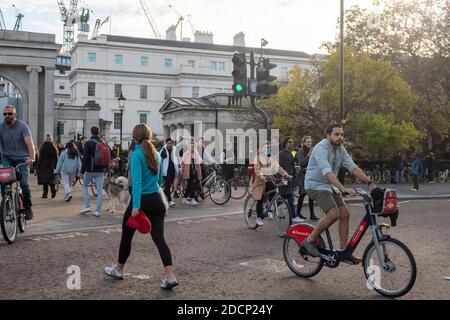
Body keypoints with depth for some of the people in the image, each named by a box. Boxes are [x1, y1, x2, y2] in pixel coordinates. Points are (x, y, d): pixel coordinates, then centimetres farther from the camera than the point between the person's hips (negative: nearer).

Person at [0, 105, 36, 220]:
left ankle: (28, 207, 4)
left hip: (22, 158, -2)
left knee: (24, 183, -12)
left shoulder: (22, 126, -11)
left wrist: (32, 158, -37)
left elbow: (29, 143, -22)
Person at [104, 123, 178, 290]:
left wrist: (136, 206, -25)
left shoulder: (136, 154, -11)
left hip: (141, 201, -5)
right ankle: (170, 276, -10)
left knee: (126, 236, 15)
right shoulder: (156, 154, 9)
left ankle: (118, 270, 32)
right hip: (157, 201, 5)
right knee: (159, 238, 1)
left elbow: (137, 181, -21)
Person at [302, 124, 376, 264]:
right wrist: (344, 189, -46)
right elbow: (327, 172, -36)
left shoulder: (340, 149, 3)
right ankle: (310, 241, -5)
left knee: (345, 214, -1)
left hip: (330, 185, 8)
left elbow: (353, 167, -2)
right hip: (316, 185, -8)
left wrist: (370, 183, -12)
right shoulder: (321, 148, -23)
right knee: (333, 214, -22)